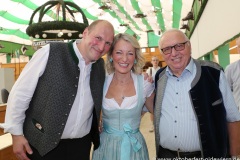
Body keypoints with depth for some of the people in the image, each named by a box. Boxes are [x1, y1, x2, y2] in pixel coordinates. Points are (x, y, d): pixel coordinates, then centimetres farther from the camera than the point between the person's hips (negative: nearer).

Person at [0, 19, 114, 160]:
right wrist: (16, 133, -9)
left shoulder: (101, 66, 1)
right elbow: (20, 93, -10)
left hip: (81, 145, 4)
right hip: (43, 143, -4)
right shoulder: (50, 53, -13)